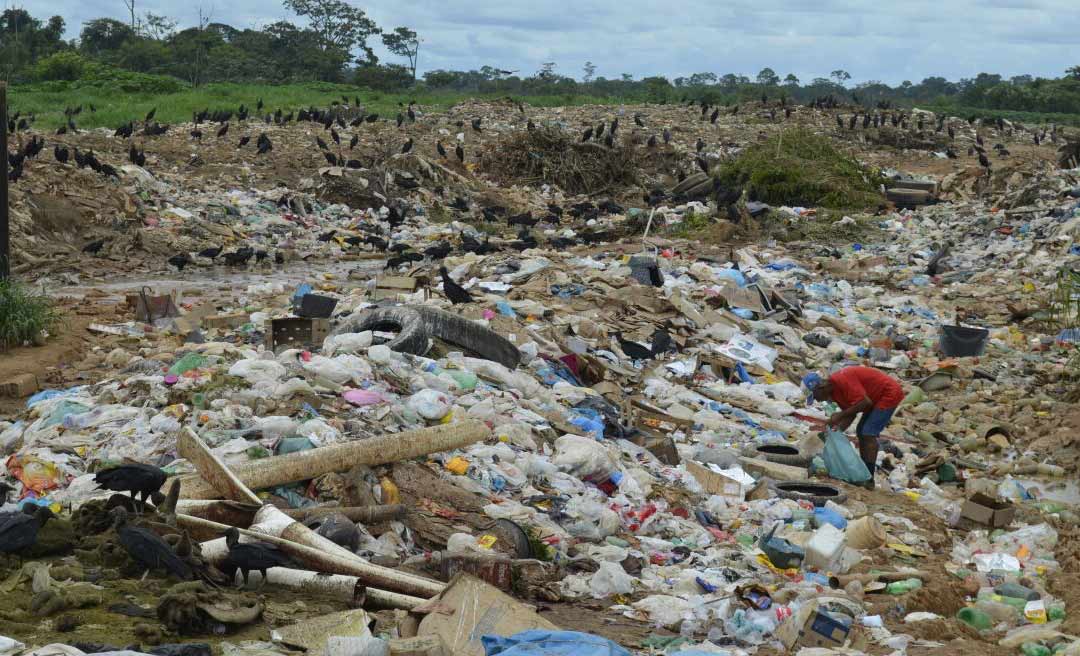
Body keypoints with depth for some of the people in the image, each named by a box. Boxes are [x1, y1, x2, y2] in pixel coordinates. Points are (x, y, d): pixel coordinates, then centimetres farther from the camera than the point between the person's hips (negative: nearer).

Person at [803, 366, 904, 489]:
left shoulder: (842, 381, -27)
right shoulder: (834, 391, 3)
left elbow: (865, 402, -29)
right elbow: (851, 413, 7)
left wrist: (840, 415, -24)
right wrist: (838, 429, -9)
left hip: (890, 394, -10)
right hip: (877, 398, 10)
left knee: (868, 434, -13)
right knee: (861, 432, 11)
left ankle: (869, 479, -12)